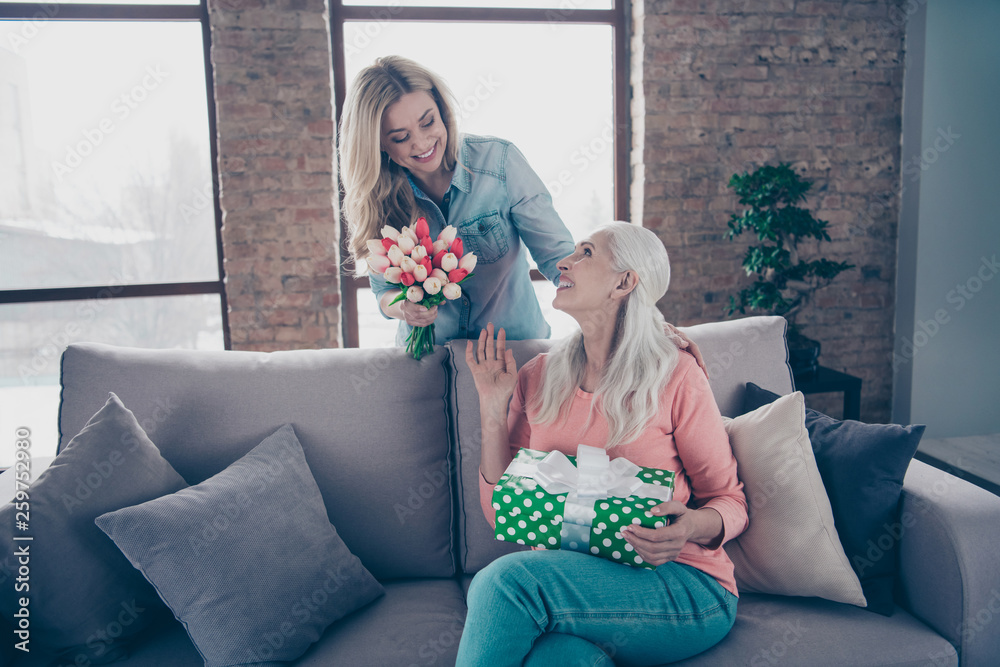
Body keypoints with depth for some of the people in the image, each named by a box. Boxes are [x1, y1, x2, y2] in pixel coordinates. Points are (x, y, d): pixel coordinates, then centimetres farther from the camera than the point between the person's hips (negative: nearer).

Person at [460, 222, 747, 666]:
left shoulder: (674, 377, -3)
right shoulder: (537, 378, 8)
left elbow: (730, 500, 4)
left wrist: (693, 526, -19)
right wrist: (493, 406, 0)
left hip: (682, 585, -1)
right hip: (572, 582, 2)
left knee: (506, 578, -27)